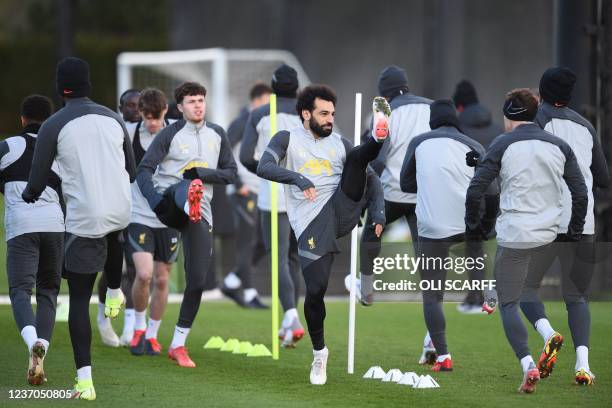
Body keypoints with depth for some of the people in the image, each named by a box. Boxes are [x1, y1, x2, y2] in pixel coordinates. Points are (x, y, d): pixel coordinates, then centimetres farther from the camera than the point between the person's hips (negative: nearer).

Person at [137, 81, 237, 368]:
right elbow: (144, 170, -4)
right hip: (167, 201, -4)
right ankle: (189, 201, -81)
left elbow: (230, 173, 15)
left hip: (200, 212, 4)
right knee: (186, 186, -40)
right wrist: (155, 200, -22)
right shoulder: (170, 134, 2)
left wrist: (203, 173, -5)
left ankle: (178, 344, 8)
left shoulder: (217, 135, 16)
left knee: (197, 280, -4)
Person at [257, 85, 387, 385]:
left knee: (358, 157, -15)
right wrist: (298, 178, -29)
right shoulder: (287, 139, 6)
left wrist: (379, 210, 0)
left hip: (342, 211, 2)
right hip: (311, 225, -2)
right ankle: (319, 353, 12)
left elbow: (369, 177, 18)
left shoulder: (339, 143, 17)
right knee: (315, 290, -8)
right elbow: (264, 168, -11)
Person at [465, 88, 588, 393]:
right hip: (548, 236, 4)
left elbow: (475, 190, -8)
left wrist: (472, 227, 6)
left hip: (514, 236, -4)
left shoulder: (503, 145, -4)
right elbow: (581, 194, 6)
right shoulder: (559, 146, 7)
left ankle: (527, 365, -19)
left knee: (508, 302, 0)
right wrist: (573, 234, 16)